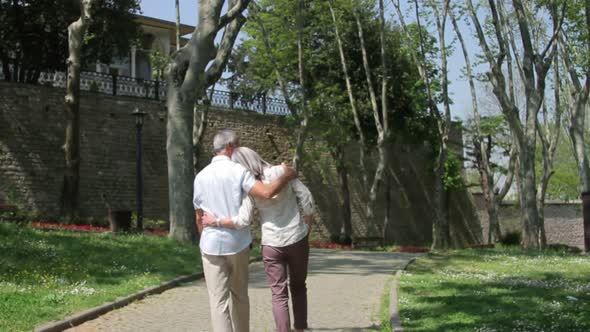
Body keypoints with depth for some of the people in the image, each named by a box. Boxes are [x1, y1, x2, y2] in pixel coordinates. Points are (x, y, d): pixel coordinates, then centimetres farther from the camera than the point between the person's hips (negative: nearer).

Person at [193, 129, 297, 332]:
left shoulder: (201, 177, 3)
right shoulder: (238, 171, -8)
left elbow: (199, 218, 8)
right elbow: (267, 192, -21)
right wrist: (287, 176, -5)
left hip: (212, 245, 1)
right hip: (237, 244, -1)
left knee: (219, 301, -2)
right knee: (239, 295, 17)